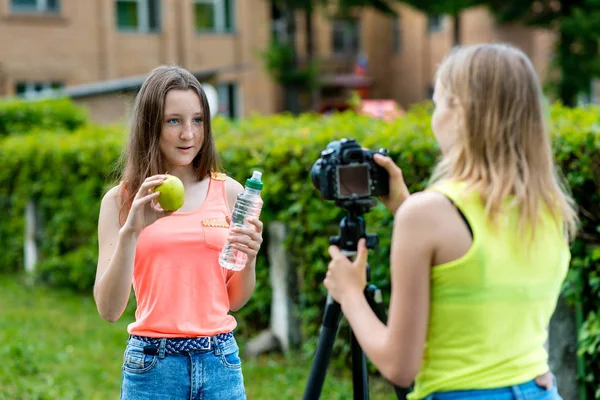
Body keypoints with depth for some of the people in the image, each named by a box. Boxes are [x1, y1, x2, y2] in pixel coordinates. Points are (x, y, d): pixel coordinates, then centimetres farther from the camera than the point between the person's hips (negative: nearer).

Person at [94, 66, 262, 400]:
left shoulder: (229, 191, 3)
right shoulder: (121, 199, 0)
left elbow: (235, 300, 11)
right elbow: (109, 309, -7)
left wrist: (249, 260, -9)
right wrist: (130, 232, -18)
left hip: (220, 361, 1)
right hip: (152, 363, -1)